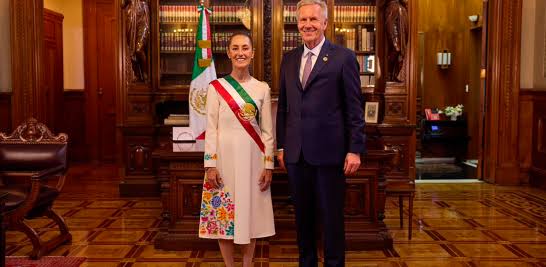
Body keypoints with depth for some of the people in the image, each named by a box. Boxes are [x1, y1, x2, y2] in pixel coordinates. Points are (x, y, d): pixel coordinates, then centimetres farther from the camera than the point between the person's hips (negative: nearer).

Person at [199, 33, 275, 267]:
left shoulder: (262, 88, 4)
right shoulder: (216, 87, -1)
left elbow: (267, 131, 5)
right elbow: (211, 129, -3)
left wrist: (268, 165, 0)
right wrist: (210, 165, -9)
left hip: (252, 159, 1)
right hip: (224, 158, -1)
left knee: (250, 212, 8)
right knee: (223, 213, 4)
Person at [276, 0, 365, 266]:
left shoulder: (344, 57, -3)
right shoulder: (289, 59, 11)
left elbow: (354, 108, -5)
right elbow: (283, 106, 13)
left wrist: (355, 149, -9)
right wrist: (281, 145, 10)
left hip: (328, 150, -4)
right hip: (296, 152, 5)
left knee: (332, 215, 6)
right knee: (302, 214, 14)